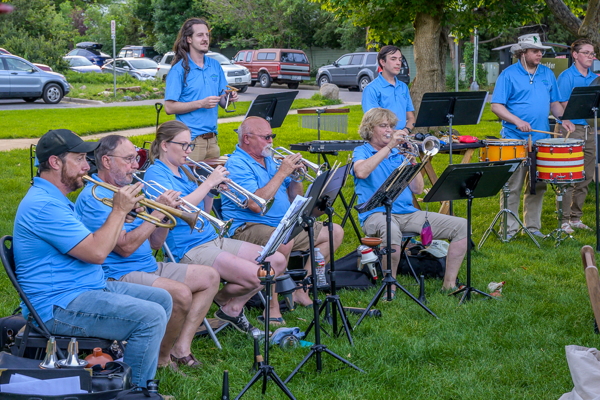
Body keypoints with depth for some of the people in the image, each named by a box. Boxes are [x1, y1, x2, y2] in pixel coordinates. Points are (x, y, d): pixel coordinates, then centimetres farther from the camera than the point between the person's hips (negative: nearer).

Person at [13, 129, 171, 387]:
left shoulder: (54, 199, 16)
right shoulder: (43, 205, -20)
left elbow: (93, 247, 14)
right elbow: (96, 252, -24)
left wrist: (122, 213, 3)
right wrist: (119, 211, -12)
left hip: (87, 287, 11)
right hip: (59, 306, -11)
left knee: (161, 299, 11)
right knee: (150, 316, -22)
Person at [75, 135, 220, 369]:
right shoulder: (94, 197, -15)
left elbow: (154, 243, 14)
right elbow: (125, 247, -24)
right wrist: (157, 213, -17)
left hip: (148, 266, 10)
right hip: (119, 275, -10)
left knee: (210, 277, 9)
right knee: (181, 293, -30)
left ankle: (181, 348, 4)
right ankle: (162, 358, -8)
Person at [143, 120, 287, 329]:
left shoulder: (184, 170, 17)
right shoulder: (155, 173, -9)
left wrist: (213, 191, 1)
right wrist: (209, 182, -19)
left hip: (212, 238, 9)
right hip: (189, 248, -9)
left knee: (278, 261, 0)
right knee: (256, 276, -23)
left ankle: (234, 307, 10)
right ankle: (222, 298, 8)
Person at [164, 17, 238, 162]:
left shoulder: (215, 66, 12)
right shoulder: (179, 69, -6)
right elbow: (169, 107, -12)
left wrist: (230, 98, -5)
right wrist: (200, 104, -19)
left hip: (212, 139, 6)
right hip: (190, 139, -6)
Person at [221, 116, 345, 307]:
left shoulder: (269, 160, 17)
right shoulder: (237, 164, -11)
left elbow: (294, 198, 19)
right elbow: (256, 204, -25)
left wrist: (296, 175, -1)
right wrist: (282, 172, -18)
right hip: (249, 229, -9)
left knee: (335, 232, 5)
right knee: (284, 241, -40)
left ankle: (300, 288, 3)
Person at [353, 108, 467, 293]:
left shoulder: (399, 154, 20)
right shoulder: (362, 152, 7)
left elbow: (417, 189, 12)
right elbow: (361, 172, -20)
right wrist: (389, 146, -15)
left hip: (409, 213, 6)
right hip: (377, 214, -6)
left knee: (461, 226, -9)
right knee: (391, 231, -43)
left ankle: (449, 284, -5)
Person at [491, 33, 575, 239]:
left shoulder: (547, 74, 13)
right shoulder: (509, 75, -4)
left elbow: (554, 102, 19)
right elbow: (496, 106, -9)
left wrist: (563, 119, 0)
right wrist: (517, 121, -21)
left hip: (541, 139, 5)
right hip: (514, 140, -5)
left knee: (538, 186, 9)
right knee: (512, 187, -3)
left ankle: (533, 226, 19)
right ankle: (509, 228, 3)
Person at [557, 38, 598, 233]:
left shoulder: (595, 78, 15)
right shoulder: (566, 77, -5)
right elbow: (564, 106, -10)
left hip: (589, 130, 7)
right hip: (572, 129, -7)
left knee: (585, 178, 10)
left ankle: (576, 218, 19)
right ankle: (564, 220, -1)